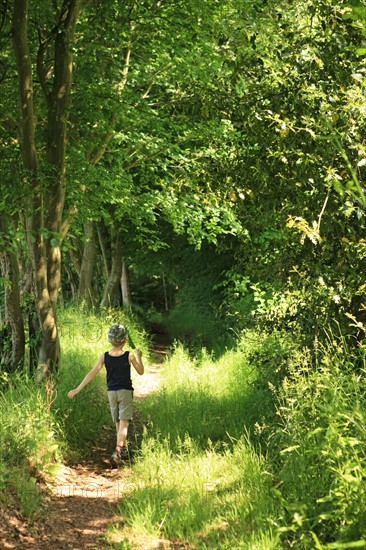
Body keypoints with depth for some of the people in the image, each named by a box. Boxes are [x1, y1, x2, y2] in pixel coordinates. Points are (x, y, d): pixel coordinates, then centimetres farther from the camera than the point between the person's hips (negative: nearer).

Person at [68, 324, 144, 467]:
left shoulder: (104, 357, -5)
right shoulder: (129, 356, -10)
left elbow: (92, 373, -9)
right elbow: (141, 371, 3)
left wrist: (77, 389, -6)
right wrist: (139, 357, 20)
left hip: (111, 392, 3)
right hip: (125, 391, -3)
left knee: (118, 423, 17)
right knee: (124, 423, -7)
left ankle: (123, 450, 28)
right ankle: (117, 452, -24)